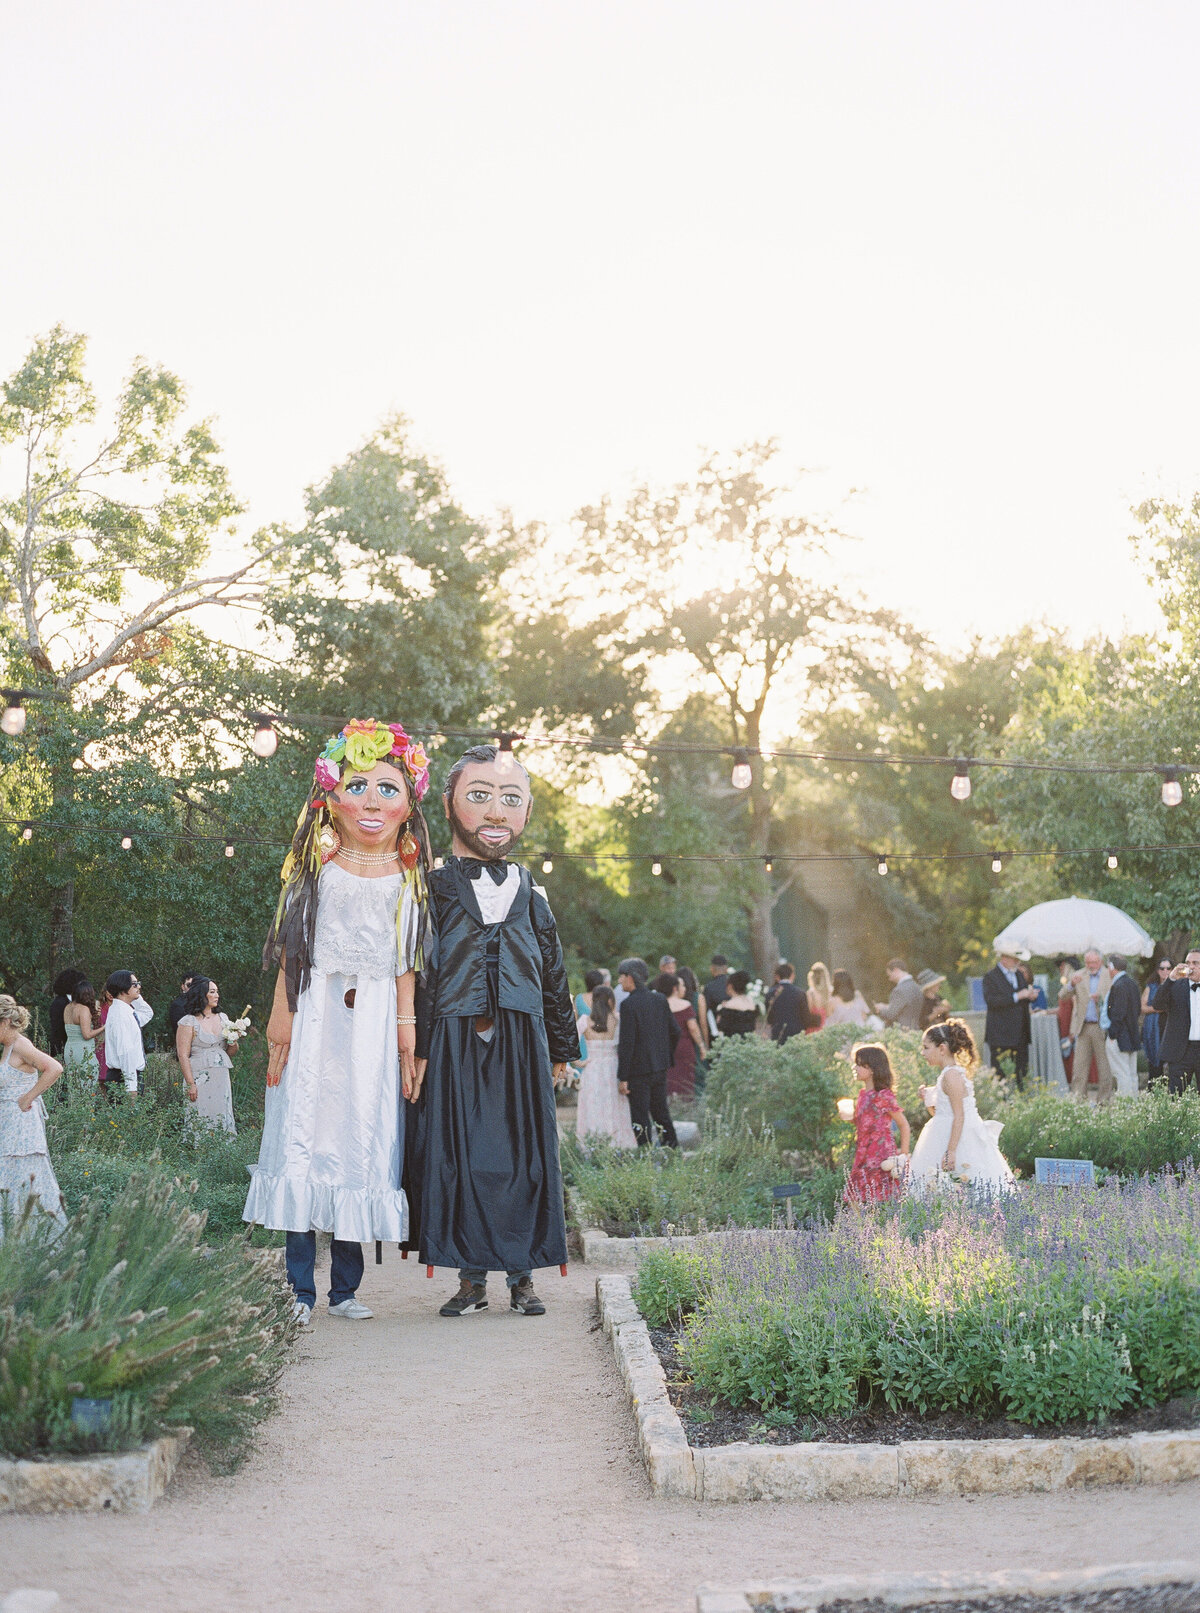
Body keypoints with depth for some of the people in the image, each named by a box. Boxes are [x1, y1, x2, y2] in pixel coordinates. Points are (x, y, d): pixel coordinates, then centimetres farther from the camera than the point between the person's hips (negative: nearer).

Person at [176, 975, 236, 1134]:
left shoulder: (221, 1019, 13)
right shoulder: (188, 1022, -4)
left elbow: (230, 1052, 20)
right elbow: (183, 1056, -9)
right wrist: (191, 1084, -16)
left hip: (222, 1079, 6)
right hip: (200, 1078, -6)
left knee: (223, 1119, 4)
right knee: (202, 1122, -6)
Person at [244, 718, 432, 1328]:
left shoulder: (406, 881, 6)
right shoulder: (316, 868, 2)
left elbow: (405, 965, 8)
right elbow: (292, 948, 4)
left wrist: (406, 1030, 4)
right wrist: (281, 1016, -1)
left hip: (373, 1022, 1)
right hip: (314, 1016, -1)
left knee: (363, 1143, 1)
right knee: (303, 1139, -5)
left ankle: (345, 1287, 10)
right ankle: (300, 1288, 1)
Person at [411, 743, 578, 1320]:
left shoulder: (532, 896, 12)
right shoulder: (432, 891, 2)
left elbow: (554, 975, 17)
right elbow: (416, 977, -4)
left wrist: (561, 1049, 18)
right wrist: (416, 1049, -11)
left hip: (523, 1046, 2)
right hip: (453, 1042, -2)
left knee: (525, 1156, 3)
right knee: (457, 1155, 0)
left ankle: (521, 1277, 13)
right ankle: (472, 1277, 11)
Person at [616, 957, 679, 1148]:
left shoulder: (629, 1004, -16)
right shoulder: (659, 999, 5)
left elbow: (627, 1042, -18)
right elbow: (675, 1031, 10)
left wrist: (623, 1077, -15)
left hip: (638, 1070, -7)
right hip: (660, 1067, 7)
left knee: (640, 1119, 0)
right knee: (661, 1113, 18)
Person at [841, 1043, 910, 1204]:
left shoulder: (884, 1096, -12)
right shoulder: (863, 1095, 11)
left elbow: (904, 1125, -6)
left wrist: (903, 1156, -9)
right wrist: (851, 1117, 6)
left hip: (881, 1159, -8)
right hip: (863, 1159, 8)